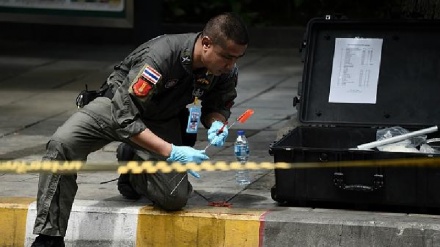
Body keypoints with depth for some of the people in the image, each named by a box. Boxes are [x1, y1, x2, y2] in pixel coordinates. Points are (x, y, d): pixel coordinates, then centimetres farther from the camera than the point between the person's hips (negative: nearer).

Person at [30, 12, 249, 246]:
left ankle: (134, 172, 16)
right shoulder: (160, 56, -36)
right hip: (117, 105, -4)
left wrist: (216, 124, -22)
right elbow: (125, 117, -34)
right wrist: (171, 152, -39)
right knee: (61, 144, -30)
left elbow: (219, 105, 3)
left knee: (175, 198, -19)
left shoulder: (226, 70, -19)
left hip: (162, 121, 4)